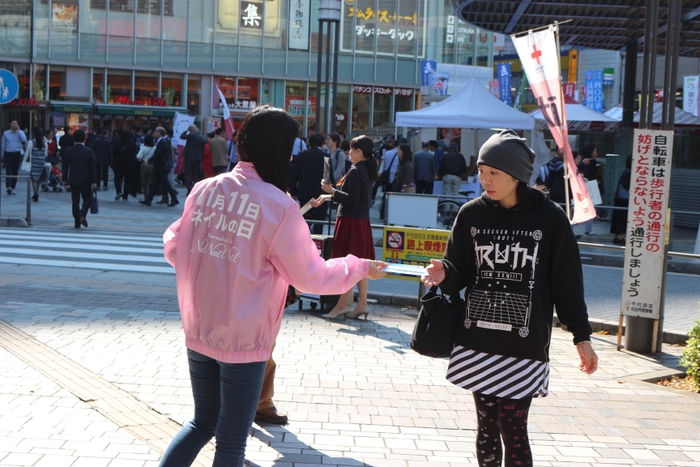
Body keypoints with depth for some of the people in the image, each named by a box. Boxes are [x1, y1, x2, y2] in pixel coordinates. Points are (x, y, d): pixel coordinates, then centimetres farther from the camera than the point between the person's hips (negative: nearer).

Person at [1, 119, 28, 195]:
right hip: (8, 154, -1)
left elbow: (24, 140, -18)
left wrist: (18, 130, -14)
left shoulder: (20, 132, 4)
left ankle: (12, 188, 13)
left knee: (15, 172, 5)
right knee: (8, 171, -13)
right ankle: (8, 187, -22)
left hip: (17, 154, 1)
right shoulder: (6, 133, 7)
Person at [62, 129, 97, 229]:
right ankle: (82, 213, -16)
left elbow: (65, 167, 4)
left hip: (73, 180, 2)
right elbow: (92, 168, -6)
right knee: (87, 199, 10)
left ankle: (77, 221, 5)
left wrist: (65, 179, 13)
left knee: (75, 201, 7)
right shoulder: (89, 151, -8)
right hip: (86, 180, -2)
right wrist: (94, 181, -1)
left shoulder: (68, 151, -1)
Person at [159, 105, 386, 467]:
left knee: (203, 422, 24)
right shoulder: (279, 207, -16)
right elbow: (311, 275, -9)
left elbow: (175, 249, 9)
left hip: (198, 332, 5)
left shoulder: (203, 189, -1)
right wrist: (360, 268, 7)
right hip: (243, 340, -5)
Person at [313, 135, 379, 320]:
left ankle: (343, 305, -3)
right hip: (362, 221, 10)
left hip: (350, 222, -10)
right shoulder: (366, 170, 13)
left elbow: (352, 199, -20)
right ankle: (362, 303, 14)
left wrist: (332, 191, -12)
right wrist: (329, 197, 20)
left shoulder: (355, 172, -15)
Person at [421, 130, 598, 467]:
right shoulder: (471, 214, 3)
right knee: (486, 424, 10)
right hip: (476, 342, 3)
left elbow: (567, 281, 0)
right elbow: (458, 272, 7)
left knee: (512, 428, -5)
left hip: (524, 346, -3)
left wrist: (581, 336, 3)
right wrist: (444, 275, -16)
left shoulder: (549, 219, -5)